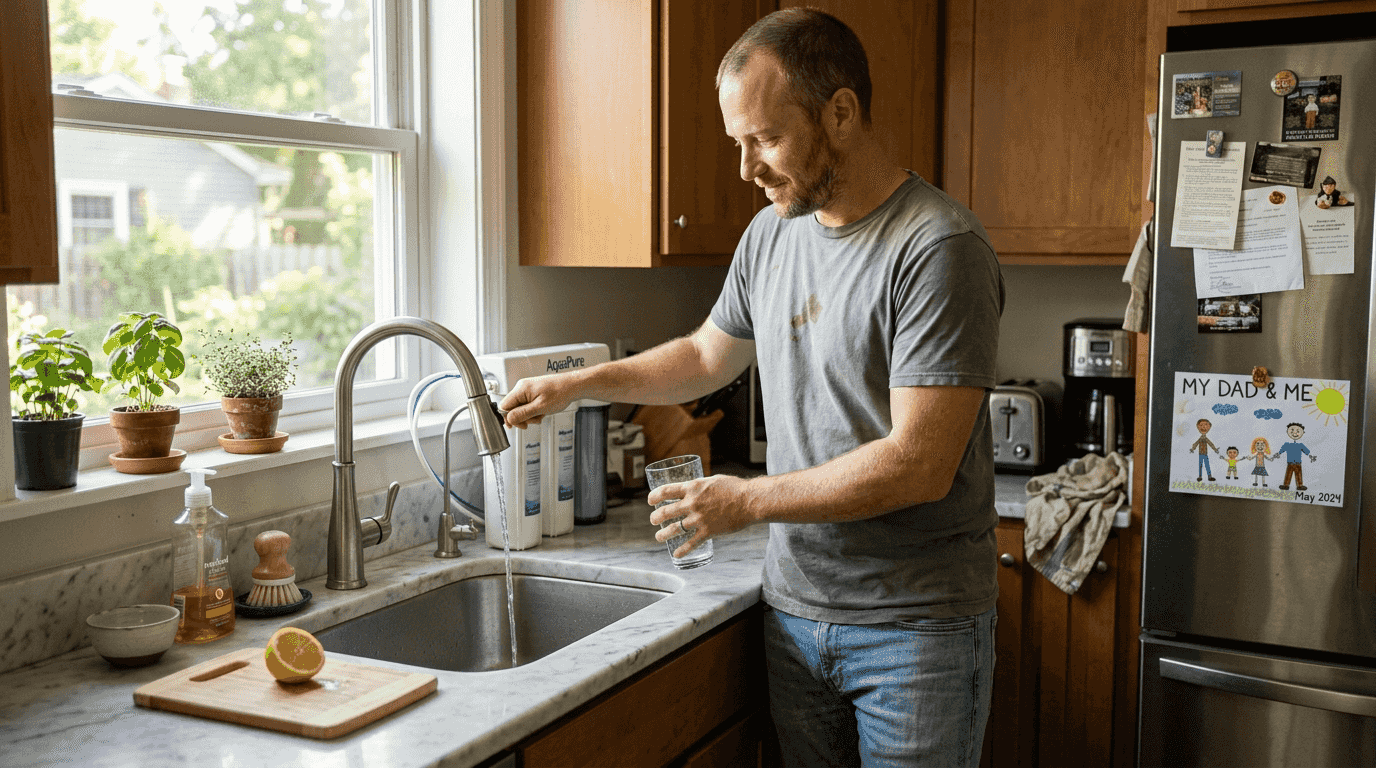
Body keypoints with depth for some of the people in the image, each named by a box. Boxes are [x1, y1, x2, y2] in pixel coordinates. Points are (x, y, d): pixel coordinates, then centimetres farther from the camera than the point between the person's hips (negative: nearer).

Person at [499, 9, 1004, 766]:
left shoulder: (939, 248, -19)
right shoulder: (770, 234, 5)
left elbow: (919, 466, -23)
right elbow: (707, 356, 22)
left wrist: (749, 500, -15)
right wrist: (575, 384, 13)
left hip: (914, 624, -6)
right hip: (794, 608, 6)